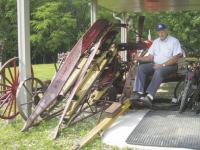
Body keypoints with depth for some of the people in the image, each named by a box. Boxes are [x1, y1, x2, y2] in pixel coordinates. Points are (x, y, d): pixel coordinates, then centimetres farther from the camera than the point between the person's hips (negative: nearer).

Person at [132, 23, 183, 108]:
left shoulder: (174, 41, -1)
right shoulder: (156, 42, 18)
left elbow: (175, 58, -11)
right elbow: (150, 57, 12)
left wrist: (162, 65, -20)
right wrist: (140, 58, -7)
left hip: (169, 65, -6)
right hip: (155, 64, 6)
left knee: (159, 71, -37)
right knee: (141, 68, -18)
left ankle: (149, 96, -48)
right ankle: (139, 93, -29)